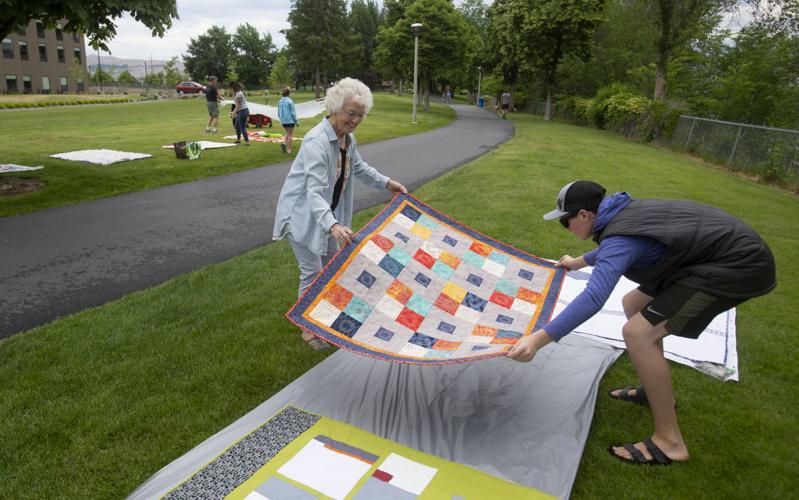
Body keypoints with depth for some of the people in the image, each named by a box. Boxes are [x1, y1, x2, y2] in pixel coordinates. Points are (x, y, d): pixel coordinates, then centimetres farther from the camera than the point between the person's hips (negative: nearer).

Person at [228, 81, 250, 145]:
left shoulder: (238, 94, -15)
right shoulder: (238, 92, 15)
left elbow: (238, 105, -18)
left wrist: (234, 113, -13)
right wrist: (233, 111, 20)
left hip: (243, 111, -10)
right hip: (241, 111, 10)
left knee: (242, 127, -6)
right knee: (237, 125, 19)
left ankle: (247, 141, -4)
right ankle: (238, 139, 31)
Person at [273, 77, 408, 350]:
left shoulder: (348, 137, -3)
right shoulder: (317, 142, -30)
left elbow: (359, 167, 17)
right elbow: (314, 192, -38)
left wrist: (387, 182, 12)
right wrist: (333, 225, -51)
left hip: (327, 212, 9)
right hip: (302, 213, -9)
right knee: (312, 272, -2)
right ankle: (309, 329, 17)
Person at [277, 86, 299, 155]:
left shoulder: (280, 101, 3)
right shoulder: (290, 101, -15)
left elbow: (279, 113, 9)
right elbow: (293, 112, -12)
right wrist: (297, 121, -4)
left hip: (283, 121, 6)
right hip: (290, 120, -6)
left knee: (288, 133, 23)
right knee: (290, 135, 5)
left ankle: (284, 144, 3)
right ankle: (288, 150, 7)